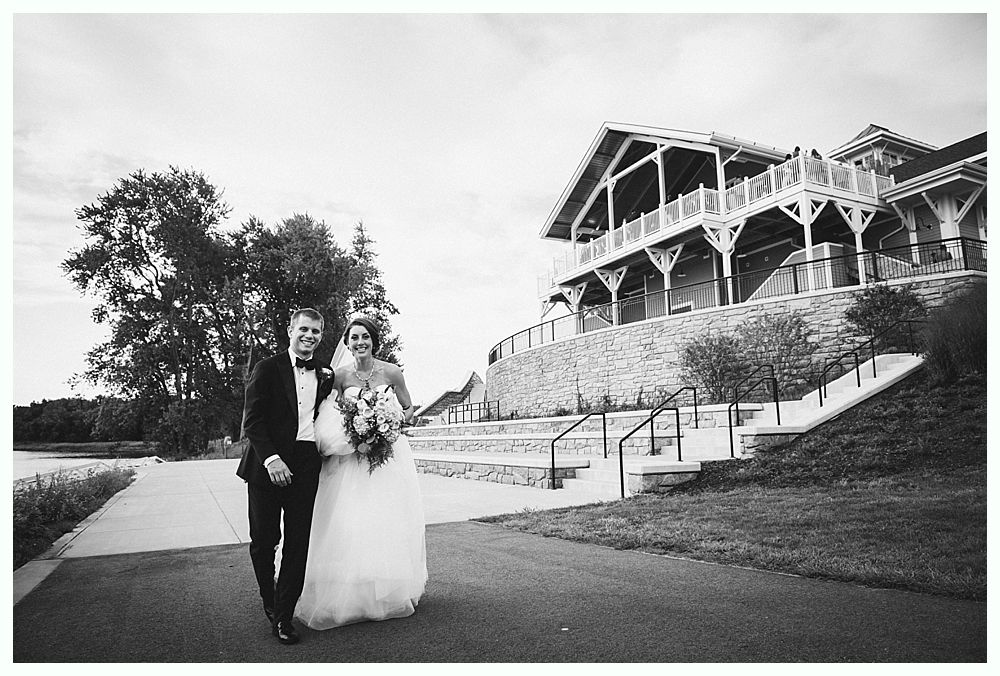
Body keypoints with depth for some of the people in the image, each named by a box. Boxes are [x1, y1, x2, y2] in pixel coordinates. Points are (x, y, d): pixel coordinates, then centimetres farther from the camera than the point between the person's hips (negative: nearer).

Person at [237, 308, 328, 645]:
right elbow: (252, 420, -8)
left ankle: (283, 616, 17)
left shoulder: (325, 374, 12)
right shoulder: (268, 368, -1)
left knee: (298, 543, 4)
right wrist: (271, 458, -19)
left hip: (306, 467, 3)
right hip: (268, 463, -3)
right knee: (263, 540, 7)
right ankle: (269, 600, 34)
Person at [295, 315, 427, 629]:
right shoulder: (340, 375, -1)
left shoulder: (391, 372, -3)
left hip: (389, 454, 0)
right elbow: (330, 416, 7)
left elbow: (409, 409, 7)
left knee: (389, 523, 4)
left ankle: (390, 592, 22)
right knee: (350, 526, -1)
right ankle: (351, 597, 15)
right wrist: (350, 429, -12)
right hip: (350, 458, 0)